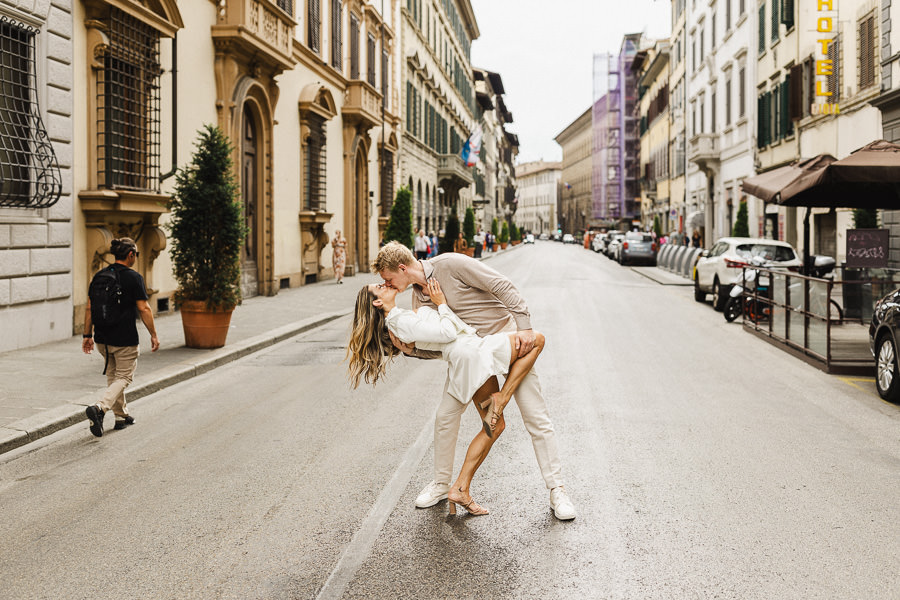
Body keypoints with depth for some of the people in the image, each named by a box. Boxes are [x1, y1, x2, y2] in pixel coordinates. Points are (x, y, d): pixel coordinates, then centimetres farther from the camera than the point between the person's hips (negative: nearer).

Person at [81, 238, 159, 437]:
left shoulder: (99, 276, 5)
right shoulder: (133, 277, -12)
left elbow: (89, 308, 6)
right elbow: (144, 309, -13)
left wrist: (87, 335, 12)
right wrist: (153, 335, -5)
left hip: (103, 338, 6)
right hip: (125, 339, -6)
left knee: (113, 375, 20)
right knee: (123, 377, 5)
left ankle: (121, 416, 28)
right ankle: (99, 408, -17)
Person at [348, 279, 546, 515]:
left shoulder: (404, 317, 20)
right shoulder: (401, 322, -11)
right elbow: (448, 332, -12)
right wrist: (441, 303, -1)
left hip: (464, 368, 10)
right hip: (473, 353, -10)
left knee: (494, 426, 15)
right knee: (537, 339, -2)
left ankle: (460, 489, 12)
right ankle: (500, 400, -6)